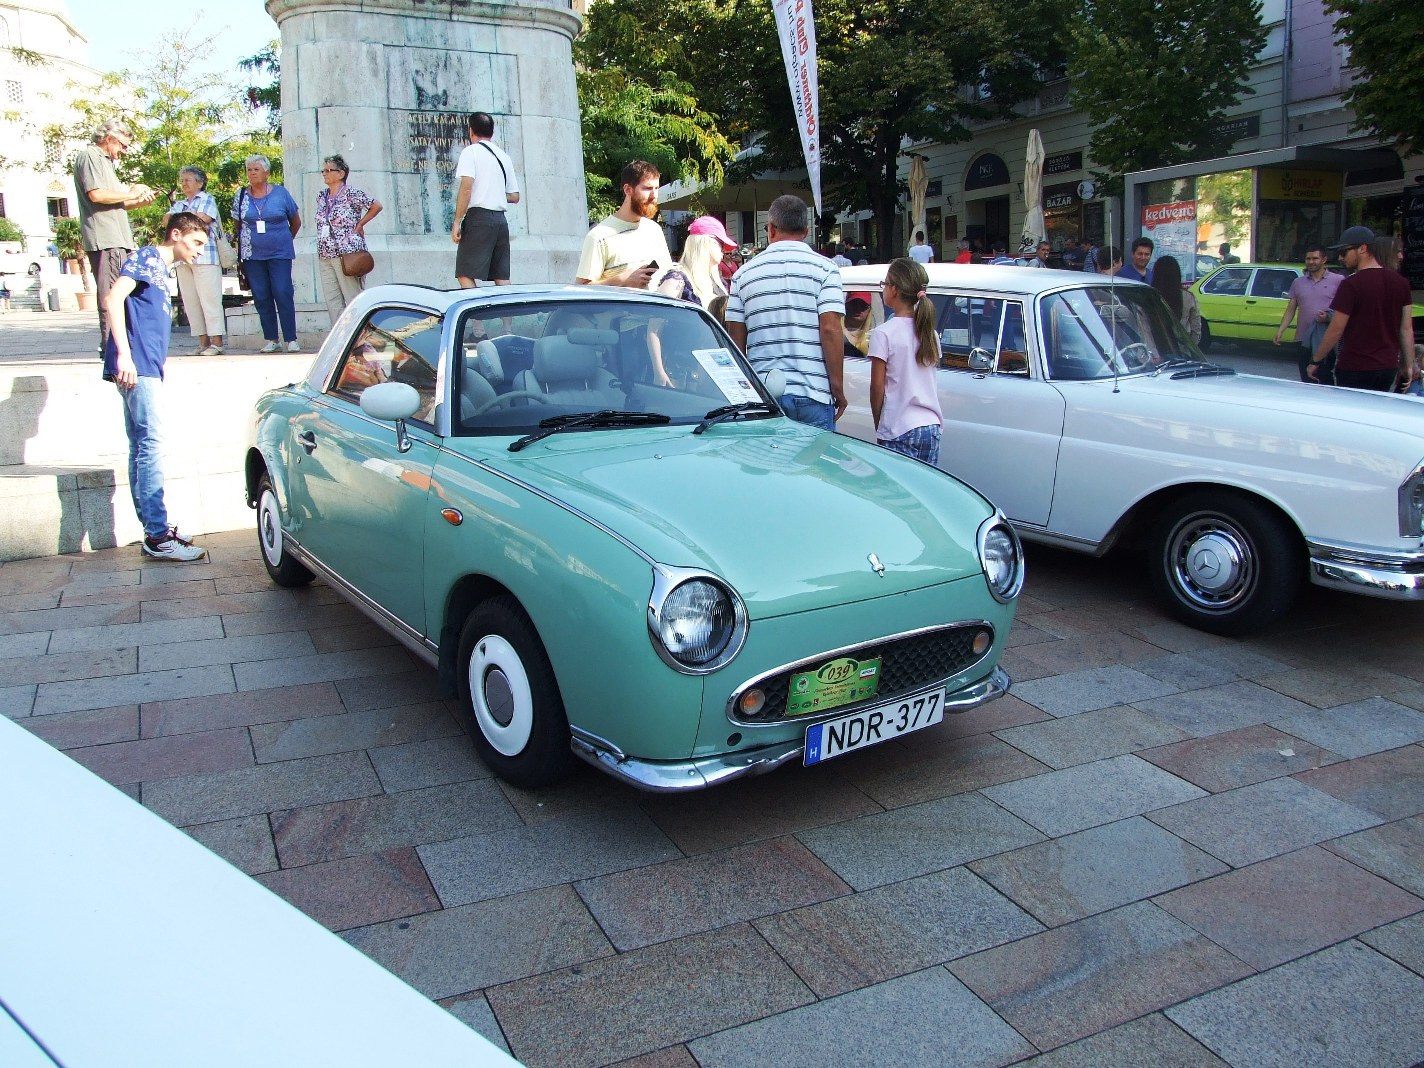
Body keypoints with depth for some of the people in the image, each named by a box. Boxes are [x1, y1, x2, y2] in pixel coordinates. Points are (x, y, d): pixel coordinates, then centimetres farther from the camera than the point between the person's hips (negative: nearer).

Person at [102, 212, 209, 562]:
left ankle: (155, 529, 14)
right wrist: (123, 354, -24)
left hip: (144, 369, 10)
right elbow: (114, 299, -17)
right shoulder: (147, 257, -4)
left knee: (142, 448, 10)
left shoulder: (161, 268, 23)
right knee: (151, 444, -12)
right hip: (137, 366, -10)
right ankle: (158, 537, -12)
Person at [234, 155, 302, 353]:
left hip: (280, 253, -2)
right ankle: (271, 339, 8)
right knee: (261, 297, 2)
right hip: (252, 255, 2)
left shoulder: (280, 193, 2)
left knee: (283, 294, -9)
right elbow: (237, 224, 16)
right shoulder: (241, 195, 7)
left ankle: (291, 339, -5)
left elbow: (296, 221, 13)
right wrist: (242, 244, 14)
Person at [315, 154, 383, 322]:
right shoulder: (321, 197, 14)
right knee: (332, 300, 5)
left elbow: (377, 206, -5)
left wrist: (359, 225, -3)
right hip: (324, 257, 7)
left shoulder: (351, 194, -7)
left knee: (353, 299, -4)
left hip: (347, 255, -7)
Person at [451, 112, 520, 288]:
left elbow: (466, 187, -13)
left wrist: (457, 222, -12)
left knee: (466, 276, -8)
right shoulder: (505, 156, 18)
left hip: (479, 216, -6)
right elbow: (514, 197, 18)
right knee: (502, 279, 6)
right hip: (501, 219, 6)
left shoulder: (471, 151, -1)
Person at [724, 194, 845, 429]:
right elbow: (830, 330, -9)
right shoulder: (824, 269, 0)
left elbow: (736, 339, 9)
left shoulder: (744, 273, 9)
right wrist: (838, 388, -3)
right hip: (813, 394, -2)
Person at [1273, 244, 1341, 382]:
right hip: (1303, 340, 4)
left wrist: (1328, 317, -18)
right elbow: (1290, 310, 13)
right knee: (1307, 382, 8)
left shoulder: (1337, 281, 2)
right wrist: (1281, 330, -1)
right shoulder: (1298, 283, 14)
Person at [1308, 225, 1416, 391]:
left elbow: (1336, 330, -14)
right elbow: (1407, 329, 8)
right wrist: (1409, 365, 13)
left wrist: (1315, 361, -4)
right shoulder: (1400, 282, 6)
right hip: (1389, 368, 6)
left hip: (1355, 370, -6)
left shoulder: (1351, 284, -14)